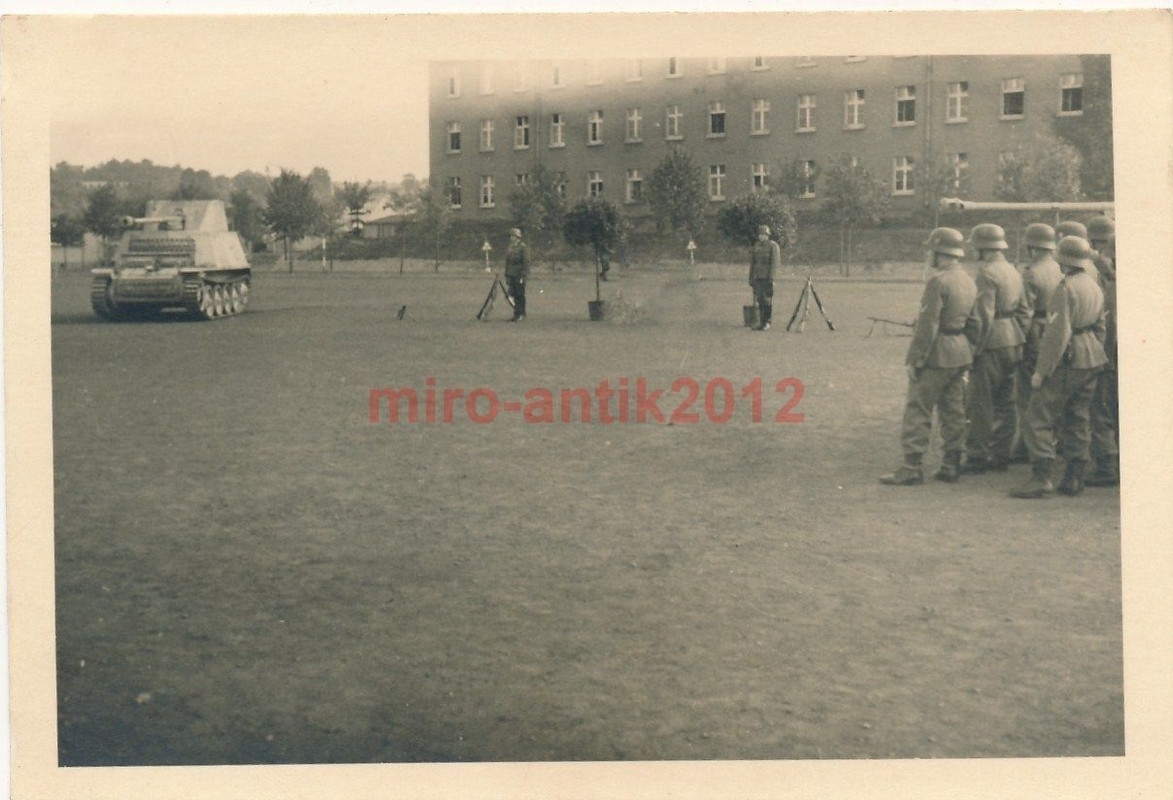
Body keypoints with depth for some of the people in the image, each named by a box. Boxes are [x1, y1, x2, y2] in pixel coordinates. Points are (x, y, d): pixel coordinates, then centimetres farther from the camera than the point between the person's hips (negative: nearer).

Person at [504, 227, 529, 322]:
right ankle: (516, 314, 12)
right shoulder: (509, 248, 15)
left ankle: (521, 315, 3)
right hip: (511, 276, 7)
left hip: (519, 276, -7)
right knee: (514, 295, 7)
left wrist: (523, 276, -17)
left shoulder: (523, 247, -8)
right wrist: (506, 276, 16)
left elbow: (526, 262, -12)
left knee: (520, 295, -3)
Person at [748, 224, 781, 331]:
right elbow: (752, 262, 16)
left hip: (768, 277, -6)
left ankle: (767, 324, 0)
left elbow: (775, 262, -13)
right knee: (759, 300, 5)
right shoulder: (757, 245, 13)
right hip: (758, 277, 6)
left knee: (768, 300, -4)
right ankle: (761, 323, 9)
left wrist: (771, 277, -20)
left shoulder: (773, 245, -7)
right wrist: (751, 278, 13)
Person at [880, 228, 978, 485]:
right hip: (962, 355, 9)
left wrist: (914, 360, -15)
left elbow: (927, 327, -20)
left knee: (918, 411, -3)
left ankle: (911, 468, -4)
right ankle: (952, 466, 15)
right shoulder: (969, 281, 11)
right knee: (953, 411, 12)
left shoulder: (938, 282, -17)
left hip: (936, 356, -9)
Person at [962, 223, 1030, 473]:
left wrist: (975, 348, -14)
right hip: (1013, 343, 9)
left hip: (992, 344, -9)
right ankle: (1001, 455, 18)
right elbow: (1024, 311, 17)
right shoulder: (1013, 271, 13)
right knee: (1005, 401, 13)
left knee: (979, 404, -3)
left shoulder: (987, 274, -15)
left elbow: (983, 318, -20)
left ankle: (977, 457, -1)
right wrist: (1018, 342, 20)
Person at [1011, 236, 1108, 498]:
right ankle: (1074, 479, 15)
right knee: (1078, 419, 13)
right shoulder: (1094, 286, 11)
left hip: (1066, 361, -9)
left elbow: (1058, 334, -21)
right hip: (1090, 360, 9)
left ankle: (1041, 477, -11)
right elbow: (1100, 326, 19)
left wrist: (1041, 370, -18)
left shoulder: (1066, 288, -16)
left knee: (1039, 417, -5)